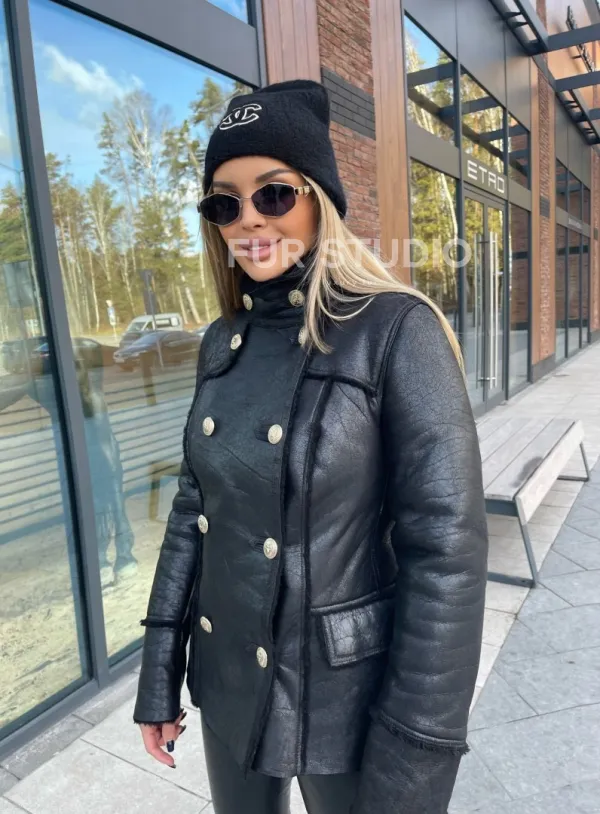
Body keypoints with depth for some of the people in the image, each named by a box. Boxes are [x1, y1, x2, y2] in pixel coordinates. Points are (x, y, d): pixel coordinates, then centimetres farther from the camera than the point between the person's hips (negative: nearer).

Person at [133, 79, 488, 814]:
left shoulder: (397, 330, -18)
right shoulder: (222, 342, 0)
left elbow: (447, 549, -20)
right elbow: (194, 508, 4)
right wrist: (158, 673, 7)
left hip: (349, 695, -5)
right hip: (229, 682, 6)